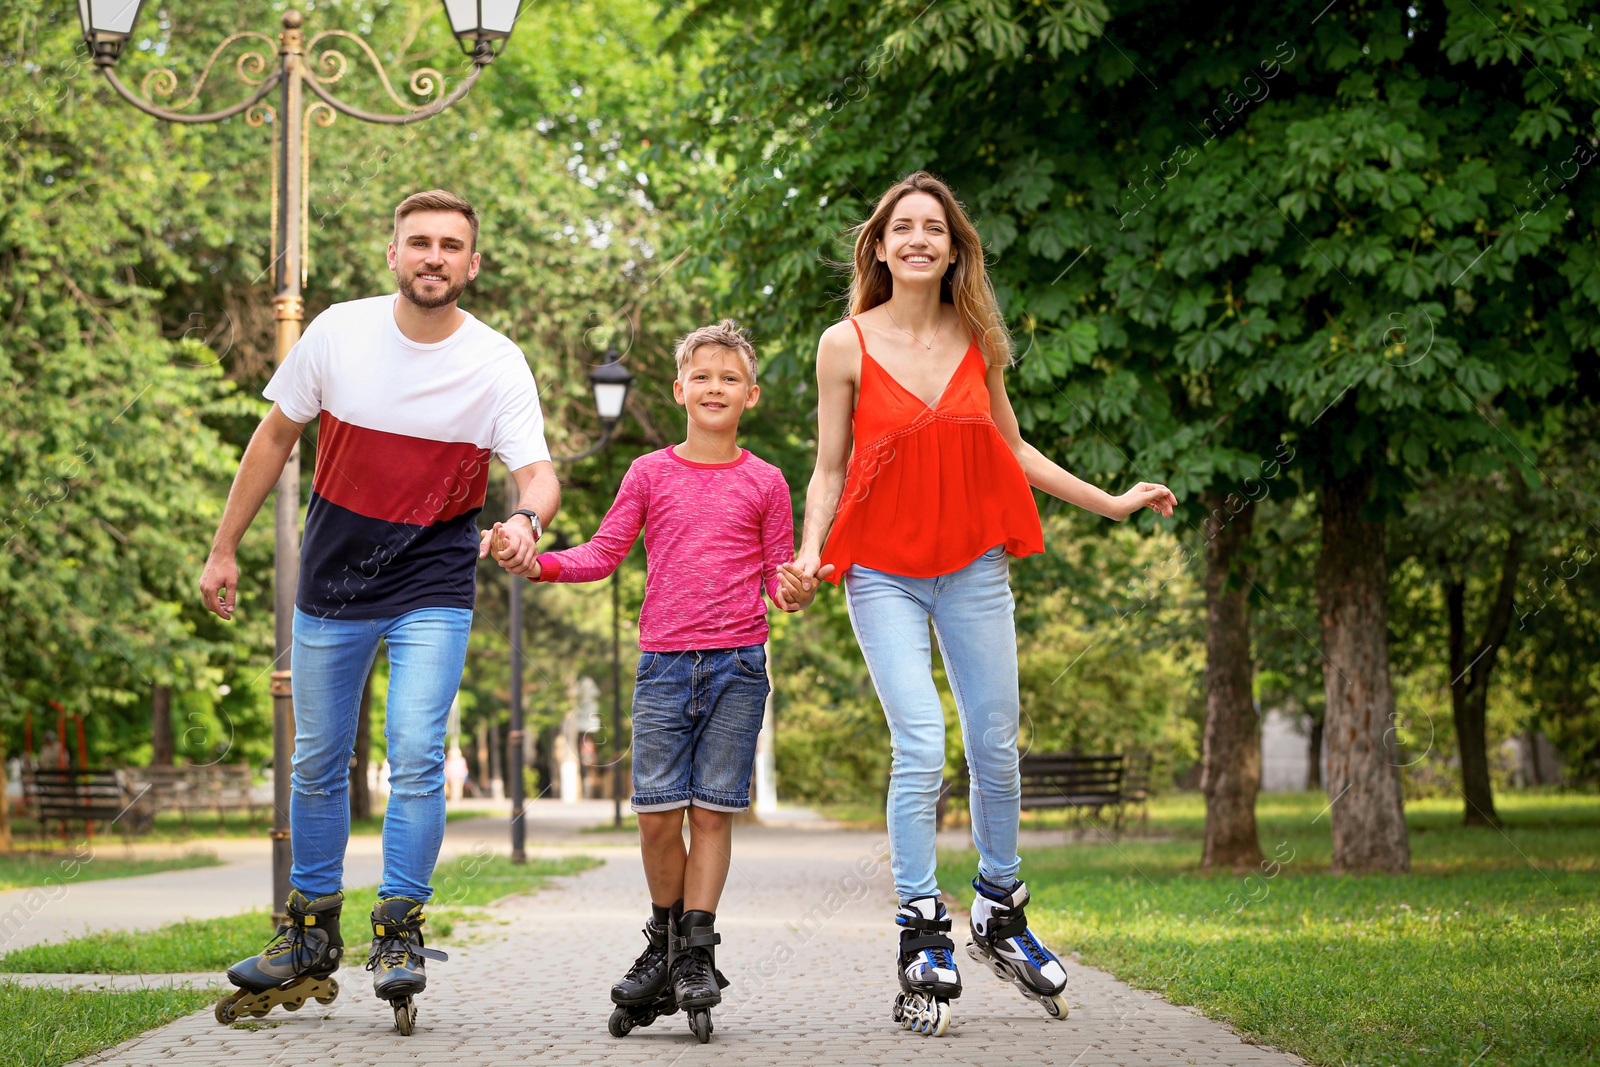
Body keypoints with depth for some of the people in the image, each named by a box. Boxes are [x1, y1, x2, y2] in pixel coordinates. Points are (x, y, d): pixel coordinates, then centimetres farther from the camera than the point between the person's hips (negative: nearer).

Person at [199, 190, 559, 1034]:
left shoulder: (496, 364, -12)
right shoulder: (338, 333, -7)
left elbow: (536, 470, -18)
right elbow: (276, 437, 4)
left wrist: (526, 520, -42)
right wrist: (224, 548, 6)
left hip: (433, 589, -2)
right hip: (331, 584, 2)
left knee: (416, 755, -16)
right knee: (317, 764, 10)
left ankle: (399, 934, -2)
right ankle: (311, 937, 26)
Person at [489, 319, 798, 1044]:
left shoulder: (764, 483, 8)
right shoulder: (649, 474, 8)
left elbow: (778, 574, 10)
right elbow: (603, 554, 8)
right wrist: (540, 563, -8)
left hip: (737, 664, 0)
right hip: (664, 663, 1)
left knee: (713, 809, -2)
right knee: (657, 811, -3)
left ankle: (695, 954, 4)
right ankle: (665, 938, 16)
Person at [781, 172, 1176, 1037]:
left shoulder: (978, 342, 6)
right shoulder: (847, 345, -2)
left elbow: (1012, 452, 17)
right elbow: (829, 470, 1)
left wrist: (1111, 503, 17)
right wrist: (810, 558, -14)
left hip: (972, 564, 3)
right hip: (882, 569, -3)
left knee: (995, 746, 5)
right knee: (920, 745, -15)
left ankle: (1000, 917, 25)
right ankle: (923, 940, -6)